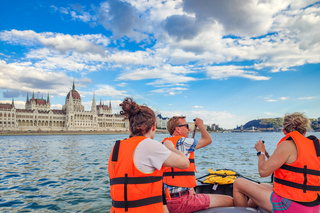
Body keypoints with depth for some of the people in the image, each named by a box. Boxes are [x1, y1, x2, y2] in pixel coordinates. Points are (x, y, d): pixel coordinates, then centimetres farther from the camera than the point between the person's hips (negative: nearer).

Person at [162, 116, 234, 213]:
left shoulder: (165, 143, 12)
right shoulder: (181, 142, -14)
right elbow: (208, 140, -1)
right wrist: (200, 125, 16)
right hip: (181, 200, -10)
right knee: (230, 201, -3)